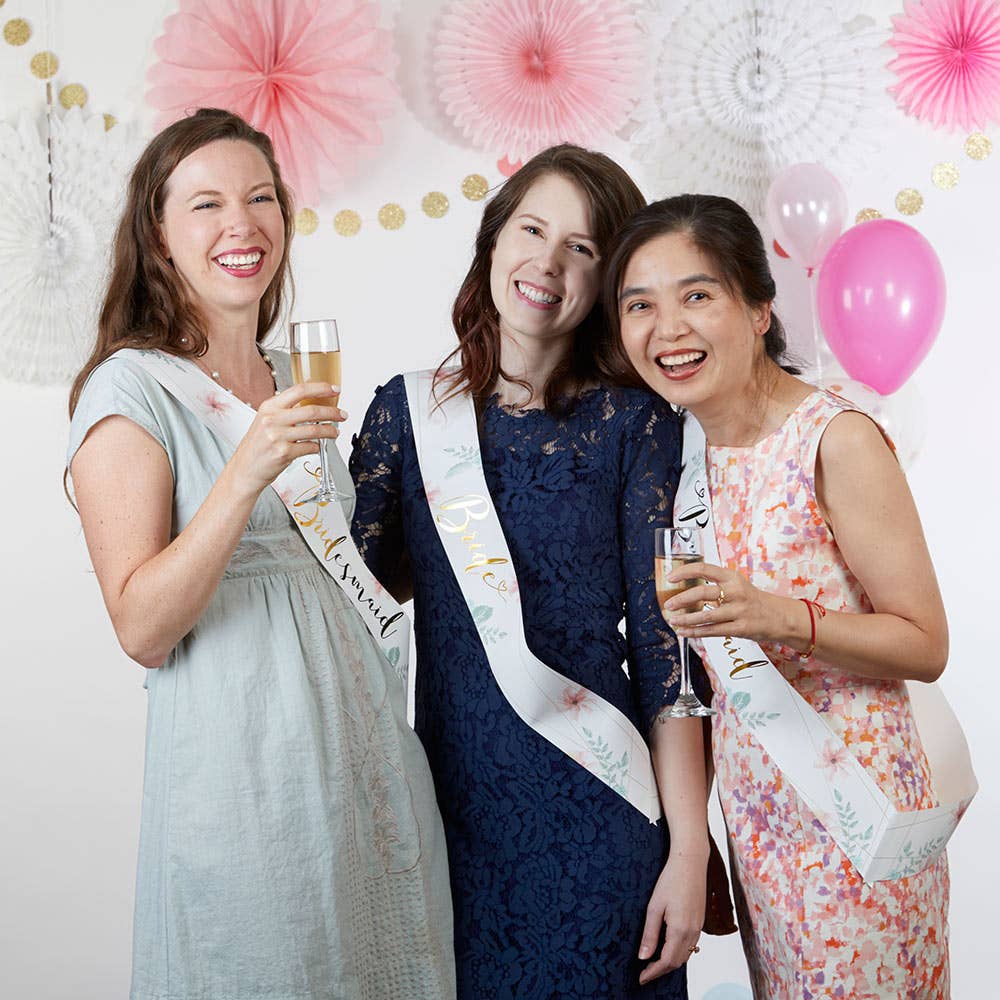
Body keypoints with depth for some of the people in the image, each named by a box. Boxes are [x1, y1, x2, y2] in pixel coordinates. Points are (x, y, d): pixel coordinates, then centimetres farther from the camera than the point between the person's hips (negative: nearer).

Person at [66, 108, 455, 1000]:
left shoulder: (296, 380, 12)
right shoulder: (132, 388, -9)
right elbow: (141, 627, -18)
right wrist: (248, 473, -25)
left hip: (368, 746, 7)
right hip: (243, 756, -7)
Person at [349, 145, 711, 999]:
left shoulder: (634, 422, -3)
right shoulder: (407, 410, 4)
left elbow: (664, 643, -5)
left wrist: (689, 850, -8)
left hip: (598, 814, -2)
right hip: (451, 802, 2)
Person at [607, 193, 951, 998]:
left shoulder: (837, 439, -17)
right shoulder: (685, 443, 4)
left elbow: (925, 646, -14)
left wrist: (782, 616, -28)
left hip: (848, 800, -6)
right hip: (752, 797, 6)